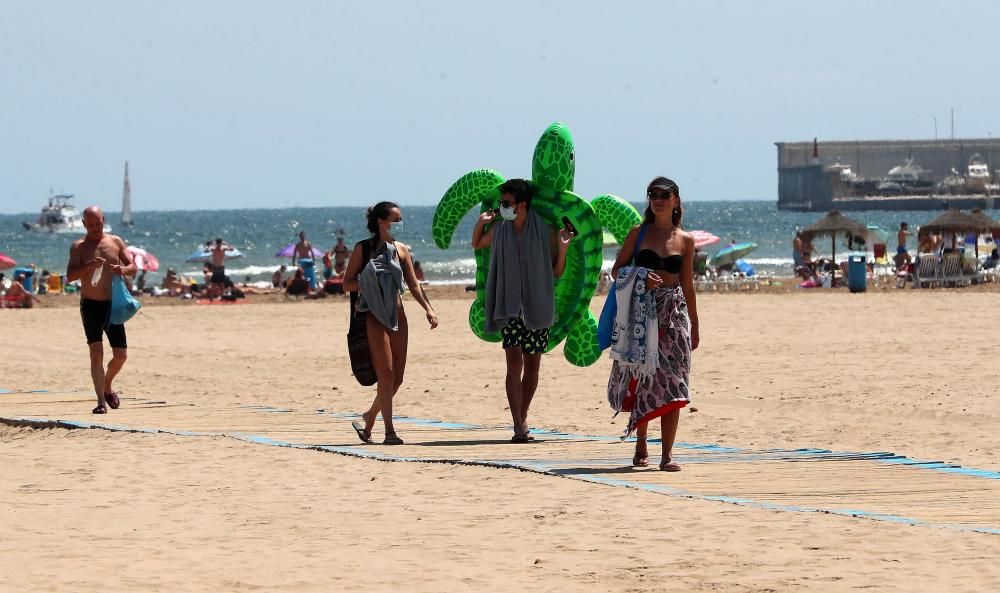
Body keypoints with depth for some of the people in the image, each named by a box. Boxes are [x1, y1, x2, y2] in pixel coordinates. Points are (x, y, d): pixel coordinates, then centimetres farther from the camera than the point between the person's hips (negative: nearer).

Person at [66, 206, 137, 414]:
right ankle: (101, 401, -12)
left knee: (121, 355, 5)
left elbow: (133, 267, 7)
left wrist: (123, 269, -16)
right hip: (91, 305, -3)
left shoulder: (116, 242, 8)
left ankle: (108, 385, 33)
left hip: (113, 304, 3)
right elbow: (70, 275, -8)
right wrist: (89, 265, -25)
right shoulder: (79, 246, 1)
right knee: (96, 353, -12)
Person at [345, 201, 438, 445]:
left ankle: (368, 419, 23)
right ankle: (389, 430, -10)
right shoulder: (363, 248, -1)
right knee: (386, 373, -12)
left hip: (397, 315, 6)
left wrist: (428, 309, -2)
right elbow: (347, 283, 0)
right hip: (374, 316, -6)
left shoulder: (401, 250, 12)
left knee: (397, 377, 5)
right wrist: (366, 284, -18)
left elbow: (413, 284, 11)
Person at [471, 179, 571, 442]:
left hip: (537, 305, 0)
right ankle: (518, 426, -18)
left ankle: (522, 419, 25)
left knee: (532, 365, 8)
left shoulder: (545, 232, -4)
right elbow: (477, 244, 24)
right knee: (514, 362, -13)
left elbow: (557, 273, 2)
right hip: (510, 306, 0)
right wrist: (480, 223, 5)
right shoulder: (499, 230, 3)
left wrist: (562, 249, -15)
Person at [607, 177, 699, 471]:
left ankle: (667, 453, -8)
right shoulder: (639, 233, 4)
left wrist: (694, 325, 13)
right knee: (641, 378, 1)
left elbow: (687, 285, 13)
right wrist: (641, 278, -14)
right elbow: (617, 270, 6)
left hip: (674, 313, 1)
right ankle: (641, 447, 17)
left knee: (671, 381, -7)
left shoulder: (685, 240, 8)